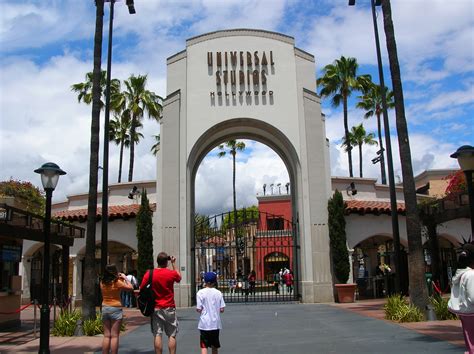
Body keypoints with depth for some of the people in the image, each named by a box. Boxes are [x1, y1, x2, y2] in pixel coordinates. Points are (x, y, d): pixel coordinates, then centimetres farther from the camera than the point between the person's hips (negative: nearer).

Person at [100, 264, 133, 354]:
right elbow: (130, 288, -6)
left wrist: (119, 278, 16)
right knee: (114, 336, -1)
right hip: (115, 309, -5)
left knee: (106, 336, 10)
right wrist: (125, 278, 5)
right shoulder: (117, 282, -12)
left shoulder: (102, 282, 3)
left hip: (105, 308, 5)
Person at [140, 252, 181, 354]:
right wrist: (174, 264, 19)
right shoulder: (172, 273, -8)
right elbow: (179, 277, 15)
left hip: (156, 309, 1)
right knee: (172, 335, 6)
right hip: (169, 308, -1)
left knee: (157, 335, 5)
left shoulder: (149, 274, -5)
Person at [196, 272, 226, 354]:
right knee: (214, 346, 17)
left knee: (204, 346, -2)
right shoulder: (218, 293, 0)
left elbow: (199, 309, -10)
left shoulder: (200, 293, -8)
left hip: (205, 323, -3)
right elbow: (221, 310, -2)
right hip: (216, 323, 3)